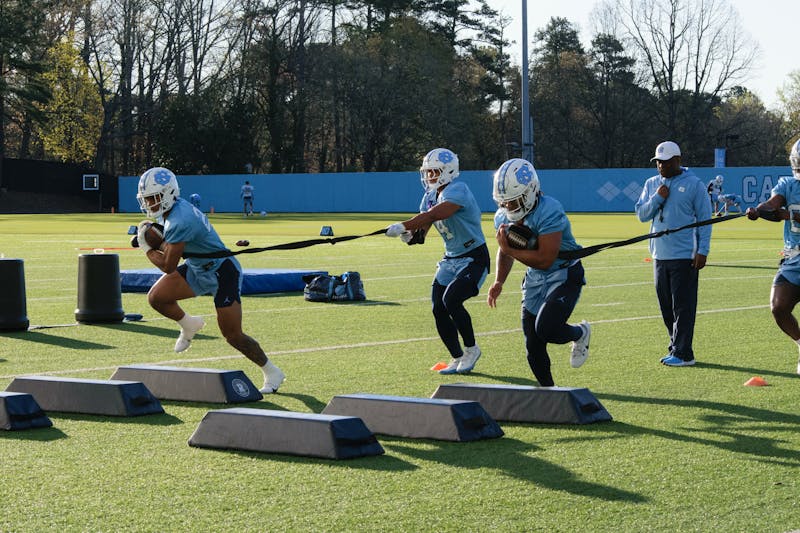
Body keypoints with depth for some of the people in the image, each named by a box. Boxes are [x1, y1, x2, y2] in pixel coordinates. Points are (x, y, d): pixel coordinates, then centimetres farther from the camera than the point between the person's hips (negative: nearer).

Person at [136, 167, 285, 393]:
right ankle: (189, 324, 23)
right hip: (197, 269, 9)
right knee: (156, 298, -5)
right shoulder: (166, 212, -1)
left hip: (223, 273, -9)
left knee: (232, 335, -6)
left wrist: (146, 247, -9)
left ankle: (272, 372, 14)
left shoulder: (180, 221, -31)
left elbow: (168, 266, -25)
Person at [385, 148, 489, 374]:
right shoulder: (430, 196, 8)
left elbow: (433, 215, -34)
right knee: (438, 309, 0)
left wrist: (403, 226, -39)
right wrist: (412, 235, -13)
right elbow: (423, 226, 10)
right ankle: (457, 358, 16)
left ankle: (471, 349, -2)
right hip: (450, 259, 8)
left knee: (451, 300, -23)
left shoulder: (457, 191, -21)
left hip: (474, 259, -8)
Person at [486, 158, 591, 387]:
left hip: (564, 276, -7)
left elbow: (544, 259, -30)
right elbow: (505, 252, 14)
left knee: (546, 329, -26)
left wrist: (509, 249, -25)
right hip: (534, 279, 7)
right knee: (533, 347, 5)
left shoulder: (549, 212, -28)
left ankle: (580, 334, 9)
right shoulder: (503, 217, -3)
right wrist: (498, 282, -1)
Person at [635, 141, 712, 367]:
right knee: (666, 307, 10)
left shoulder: (694, 185, -3)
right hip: (659, 255, 6)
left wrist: (702, 251, -10)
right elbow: (641, 214, 9)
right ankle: (676, 348, 18)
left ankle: (682, 353, -6)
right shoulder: (652, 184, 13)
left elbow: (704, 219, -4)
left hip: (685, 255, -6)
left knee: (683, 306, -7)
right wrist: (657, 198, -8)